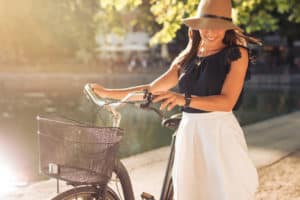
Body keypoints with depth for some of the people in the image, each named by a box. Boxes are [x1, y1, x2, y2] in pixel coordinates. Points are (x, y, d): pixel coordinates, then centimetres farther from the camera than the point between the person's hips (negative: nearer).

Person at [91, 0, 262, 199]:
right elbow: (152, 89, 19)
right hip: (189, 133, 4)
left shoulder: (237, 54, -1)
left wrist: (184, 99, -26)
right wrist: (107, 93, 18)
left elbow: (227, 101, -13)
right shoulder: (186, 58, 15)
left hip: (220, 132, -4)